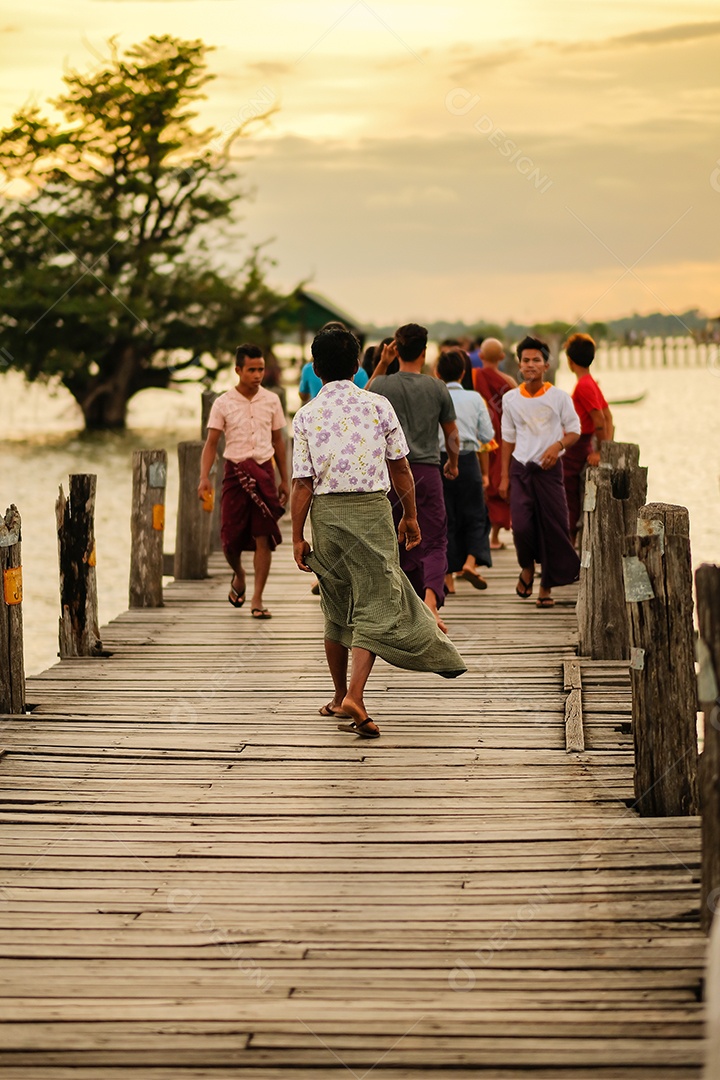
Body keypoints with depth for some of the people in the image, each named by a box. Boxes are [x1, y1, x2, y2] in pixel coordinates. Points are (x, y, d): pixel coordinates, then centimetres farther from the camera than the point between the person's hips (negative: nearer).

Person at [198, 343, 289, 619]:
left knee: (264, 538, -4)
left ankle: (257, 599, 2)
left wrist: (284, 480, 12)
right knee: (230, 536, -1)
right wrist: (204, 477, -16)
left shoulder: (271, 400, 5)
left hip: (264, 471, 1)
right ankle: (238, 576, 32)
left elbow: (278, 441, 13)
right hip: (235, 471, -1)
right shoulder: (223, 403, -1)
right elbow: (211, 443, -2)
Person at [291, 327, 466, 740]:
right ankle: (354, 696, -17)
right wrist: (410, 515, 15)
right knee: (374, 605, -2)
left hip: (326, 512, 2)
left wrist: (298, 536, 4)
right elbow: (400, 467, 4)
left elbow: (303, 484, -3)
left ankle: (340, 697, 28)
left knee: (337, 608, 16)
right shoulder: (378, 405, -2)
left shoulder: (306, 415, -1)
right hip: (372, 509, -2)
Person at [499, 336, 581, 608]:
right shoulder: (511, 399, 5)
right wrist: (504, 476, 9)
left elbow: (574, 431, 3)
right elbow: (508, 438, 13)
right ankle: (527, 567, 17)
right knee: (521, 525, -14)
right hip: (521, 468, 1)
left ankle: (546, 587, 12)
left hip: (549, 469, -1)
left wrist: (558, 446, -18)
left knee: (553, 527, -2)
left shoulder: (559, 397, -1)